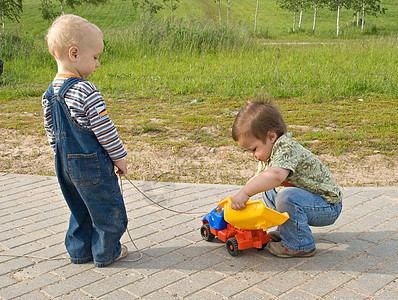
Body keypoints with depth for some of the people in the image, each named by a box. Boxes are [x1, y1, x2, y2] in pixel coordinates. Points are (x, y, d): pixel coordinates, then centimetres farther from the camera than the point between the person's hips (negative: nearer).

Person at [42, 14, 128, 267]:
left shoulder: (50, 93, 4)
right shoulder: (86, 91, -21)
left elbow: (51, 131, 12)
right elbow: (103, 128, -18)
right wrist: (119, 157, -7)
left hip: (66, 164, 8)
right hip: (92, 164, -8)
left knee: (81, 208, 23)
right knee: (107, 208, 9)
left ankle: (79, 250, 31)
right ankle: (106, 252, 21)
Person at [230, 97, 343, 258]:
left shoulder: (287, 149, -28)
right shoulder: (270, 153, 4)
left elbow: (277, 175, -48)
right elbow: (258, 178, 16)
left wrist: (245, 192, -47)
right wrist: (236, 196, 10)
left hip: (328, 207, -10)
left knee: (286, 197, -32)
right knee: (269, 191, 16)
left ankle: (300, 245, -15)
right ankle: (286, 230, 21)